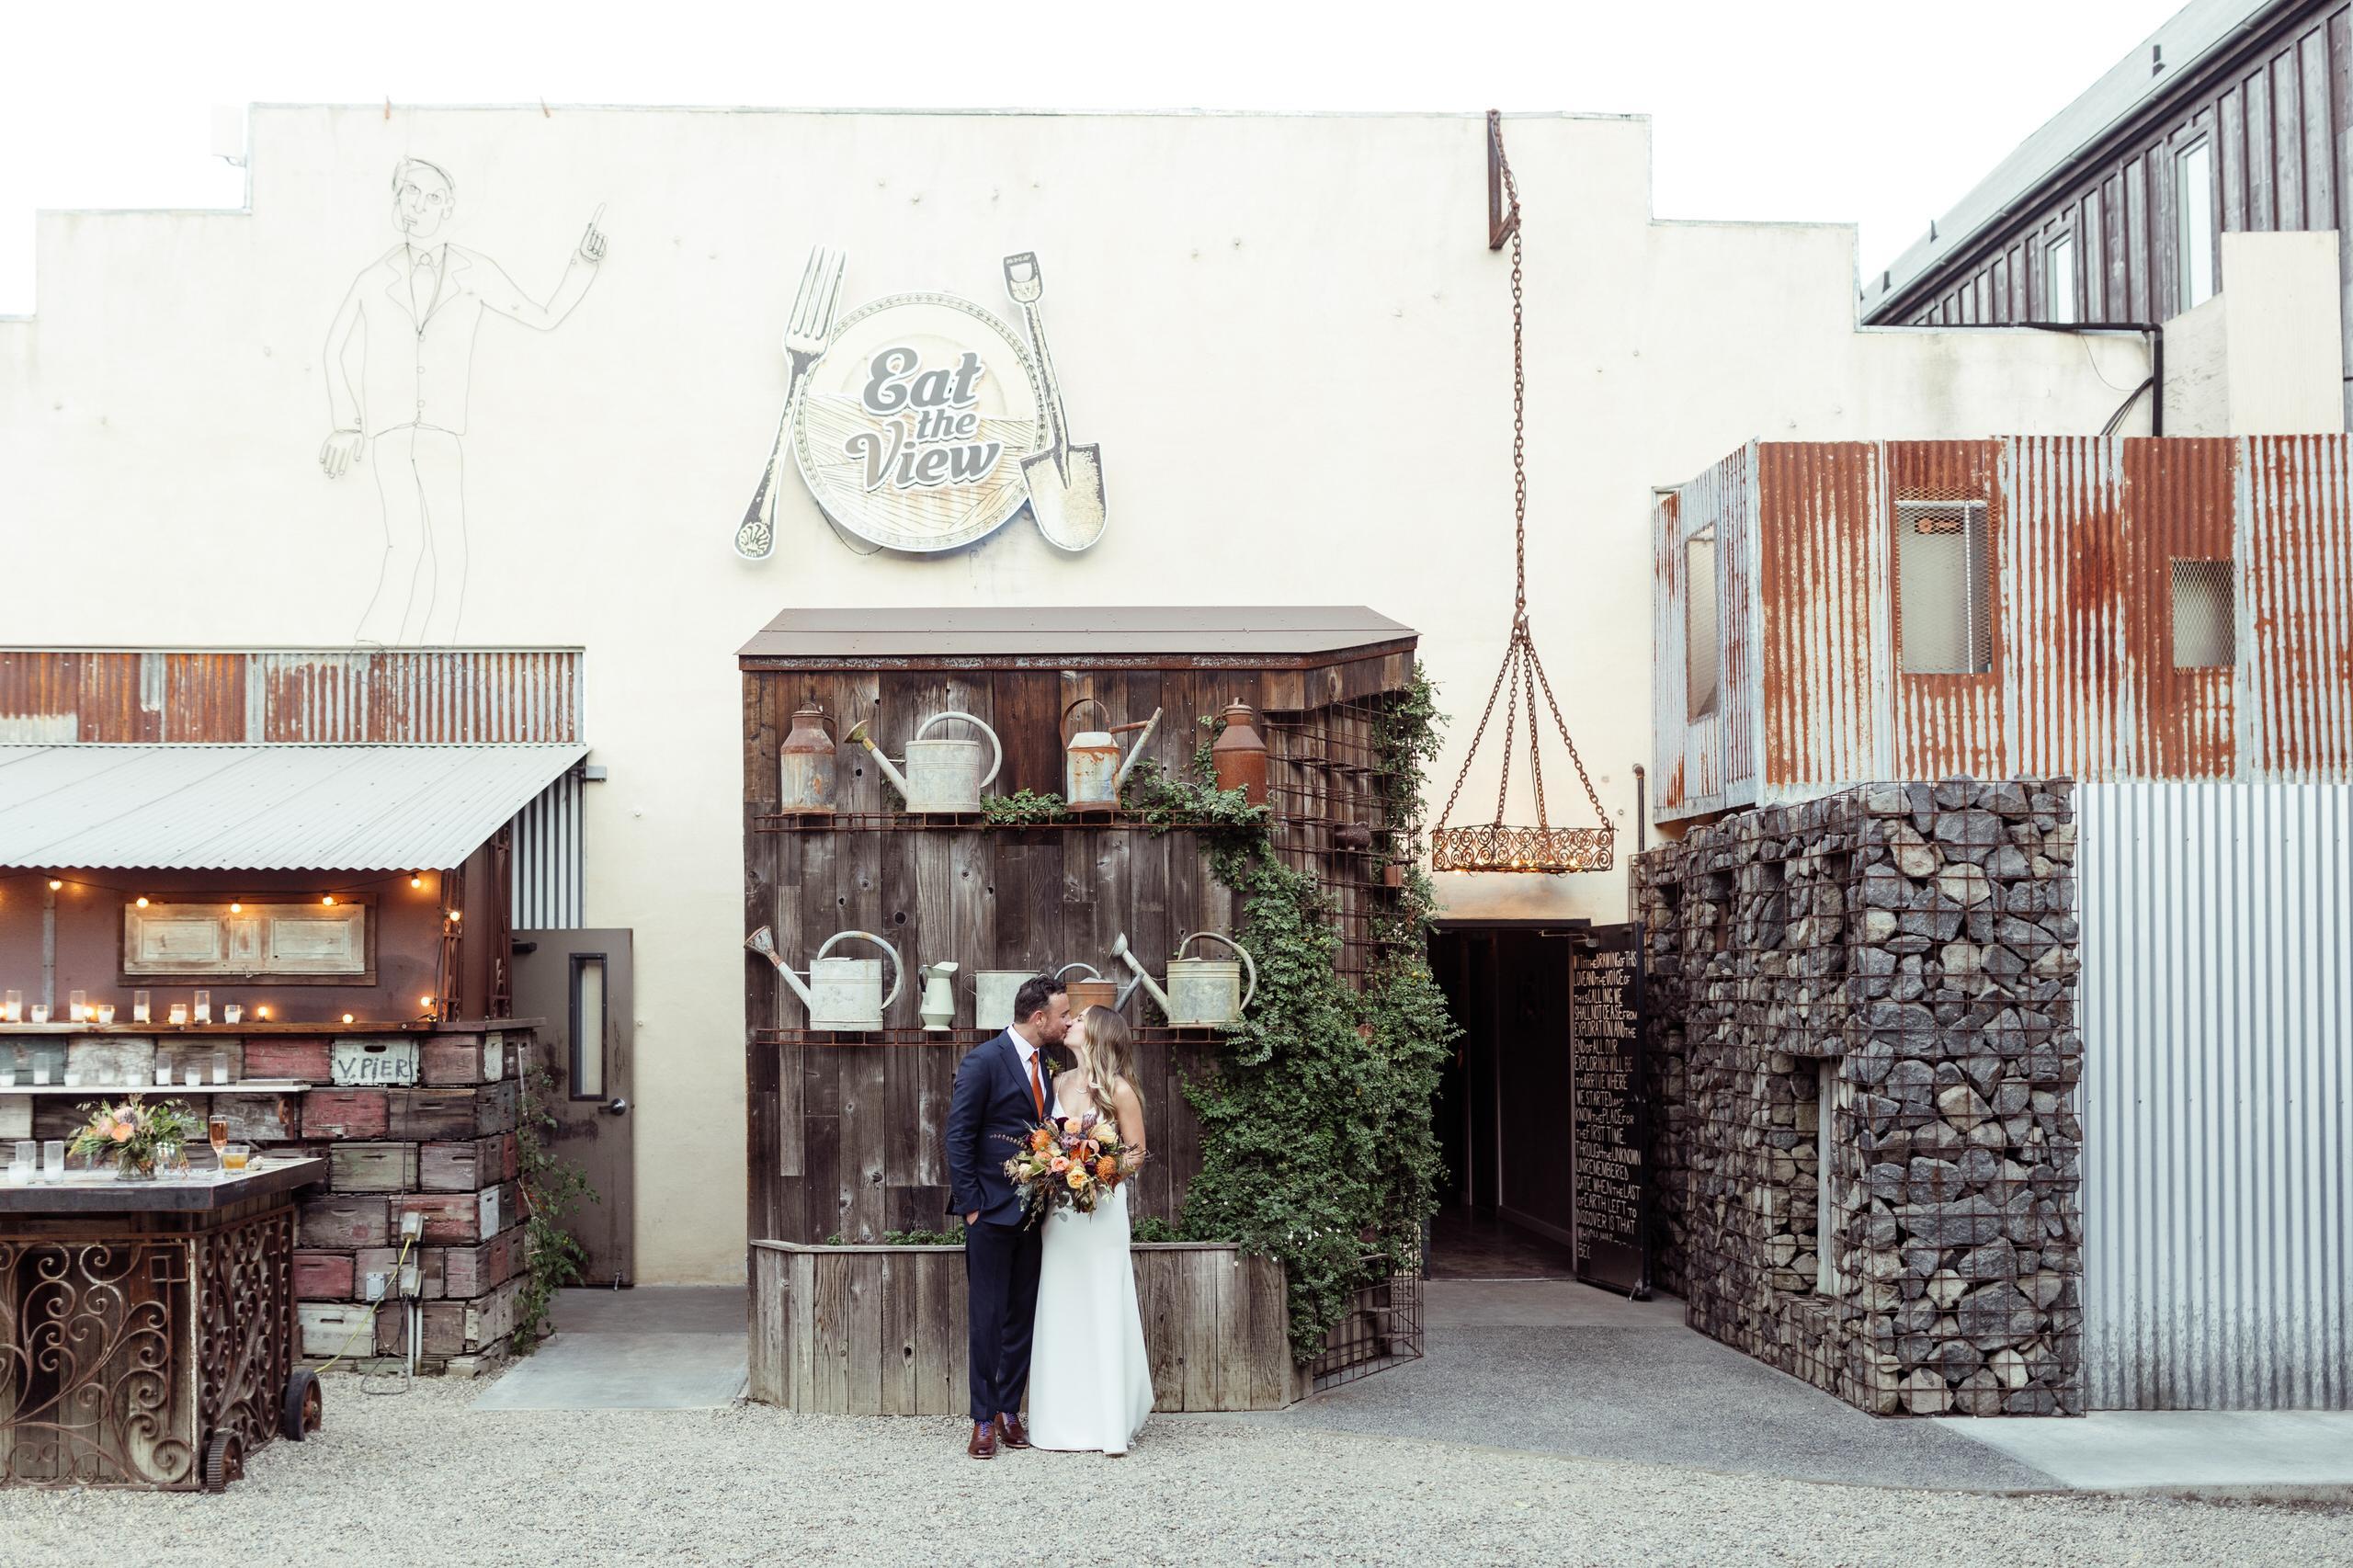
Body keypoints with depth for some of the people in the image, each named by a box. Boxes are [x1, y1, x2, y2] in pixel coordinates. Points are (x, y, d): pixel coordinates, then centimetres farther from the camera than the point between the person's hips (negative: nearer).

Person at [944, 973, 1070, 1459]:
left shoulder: (1045, 1066, 11)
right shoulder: (983, 1062, -11)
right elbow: (958, 1139, -11)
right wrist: (970, 1206, -12)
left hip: (1032, 1213, 7)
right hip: (992, 1213, -7)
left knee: (1023, 1317, 9)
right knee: (987, 1318, -1)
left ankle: (1009, 1412, 17)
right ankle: (984, 1420, 5)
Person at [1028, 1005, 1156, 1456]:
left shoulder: (1119, 1090, -6)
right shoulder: (1060, 1083, 9)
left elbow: (1136, 1155, -3)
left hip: (1101, 1210, -5)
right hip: (1059, 1211, 5)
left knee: (1103, 1312, -1)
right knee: (1061, 1313, 6)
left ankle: (1110, 1422, 5)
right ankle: (1064, 1419, 13)